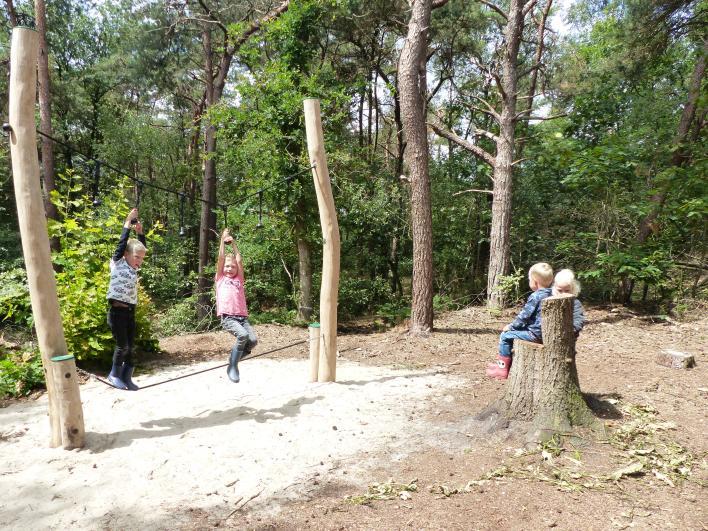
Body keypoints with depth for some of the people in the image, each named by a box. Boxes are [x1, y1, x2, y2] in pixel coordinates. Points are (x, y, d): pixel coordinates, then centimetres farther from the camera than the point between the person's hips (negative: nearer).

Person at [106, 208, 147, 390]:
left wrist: (140, 231, 6)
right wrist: (128, 224, -9)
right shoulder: (117, 264, -4)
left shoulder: (134, 268, 12)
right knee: (122, 345, -3)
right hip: (117, 311, -6)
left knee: (130, 347, 7)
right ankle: (114, 374, 17)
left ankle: (127, 378, 16)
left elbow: (142, 248, 13)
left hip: (131, 311, 6)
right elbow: (121, 244, -12)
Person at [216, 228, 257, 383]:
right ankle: (232, 367, -11)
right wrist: (223, 240, 11)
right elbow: (221, 258, 8)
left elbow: (239, 261, 14)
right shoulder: (220, 278, 15)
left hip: (242, 316, 4)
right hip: (227, 317, -4)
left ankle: (237, 354, 12)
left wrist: (233, 243, 17)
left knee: (253, 340, -19)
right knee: (243, 335, -29)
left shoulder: (239, 279, 21)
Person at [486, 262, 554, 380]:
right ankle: (507, 361, 33)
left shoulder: (535, 297, -19)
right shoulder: (551, 294, 7)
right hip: (544, 332, 9)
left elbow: (524, 316, -17)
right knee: (515, 331, 27)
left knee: (505, 336, -1)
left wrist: (510, 326, -2)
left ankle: (503, 367, 7)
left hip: (535, 333, -9)